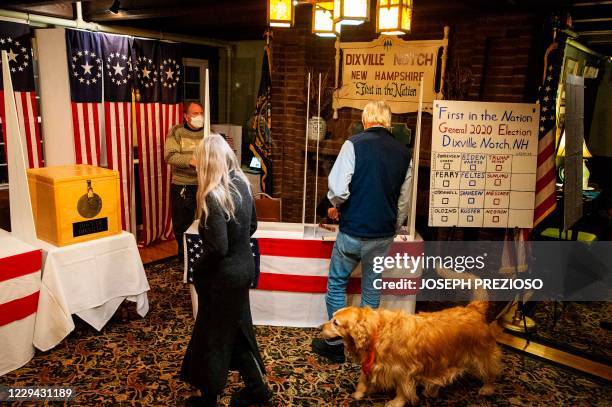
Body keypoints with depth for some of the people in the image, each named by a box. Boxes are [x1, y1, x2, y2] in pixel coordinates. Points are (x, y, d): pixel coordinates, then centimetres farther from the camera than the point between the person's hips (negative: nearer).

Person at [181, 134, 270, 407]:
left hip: (223, 275, -7)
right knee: (238, 329, 23)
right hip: (244, 266, 8)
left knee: (212, 335, 12)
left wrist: (197, 270, -9)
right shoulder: (242, 183, -1)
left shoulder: (213, 196, -25)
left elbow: (218, 248, -25)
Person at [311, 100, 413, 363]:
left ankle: (336, 344, 20)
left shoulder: (354, 144, -10)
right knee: (372, 290, 16)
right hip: (384, 235, 4)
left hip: (353, 231, -4)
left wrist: (336, 206, 3)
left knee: (336, 285, 13)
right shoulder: (403, 153, 4)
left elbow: (338, 189, -18)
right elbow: (404, 202, 9)